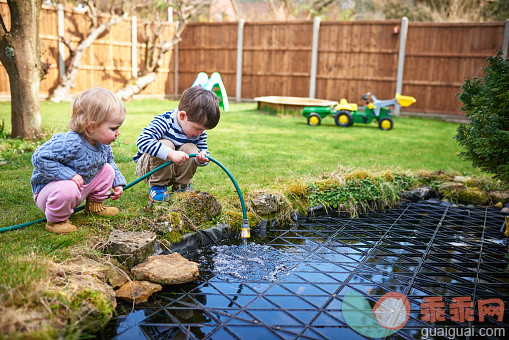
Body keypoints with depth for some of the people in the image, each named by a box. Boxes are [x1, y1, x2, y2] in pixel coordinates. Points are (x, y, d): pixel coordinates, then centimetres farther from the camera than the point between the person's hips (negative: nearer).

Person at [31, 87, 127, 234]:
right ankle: (55, 220, -11)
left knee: (107, 169, 2)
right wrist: (69, 175, -37)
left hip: (83, 187, 8)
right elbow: (39, 158, -35)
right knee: (68, 189, -40)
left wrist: (118, 183, 9)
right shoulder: (70, 142, -34)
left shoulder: (103, 144, -6)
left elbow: (110, 160, 17)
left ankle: (95, 205, 19)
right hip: (48, 189, -8)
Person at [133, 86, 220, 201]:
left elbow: (203, 150, 0)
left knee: (191, 149, -21)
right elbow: (143, 141, -42)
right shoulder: (164, 121, -28)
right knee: (166, 144, -33)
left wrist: (201, 159, -27)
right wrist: (171, 154, -51)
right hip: (148, 168, -5)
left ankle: (181, 185, -2)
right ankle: (157, 186, -16)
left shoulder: (199, 132, -8)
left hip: (174, 168, 5)